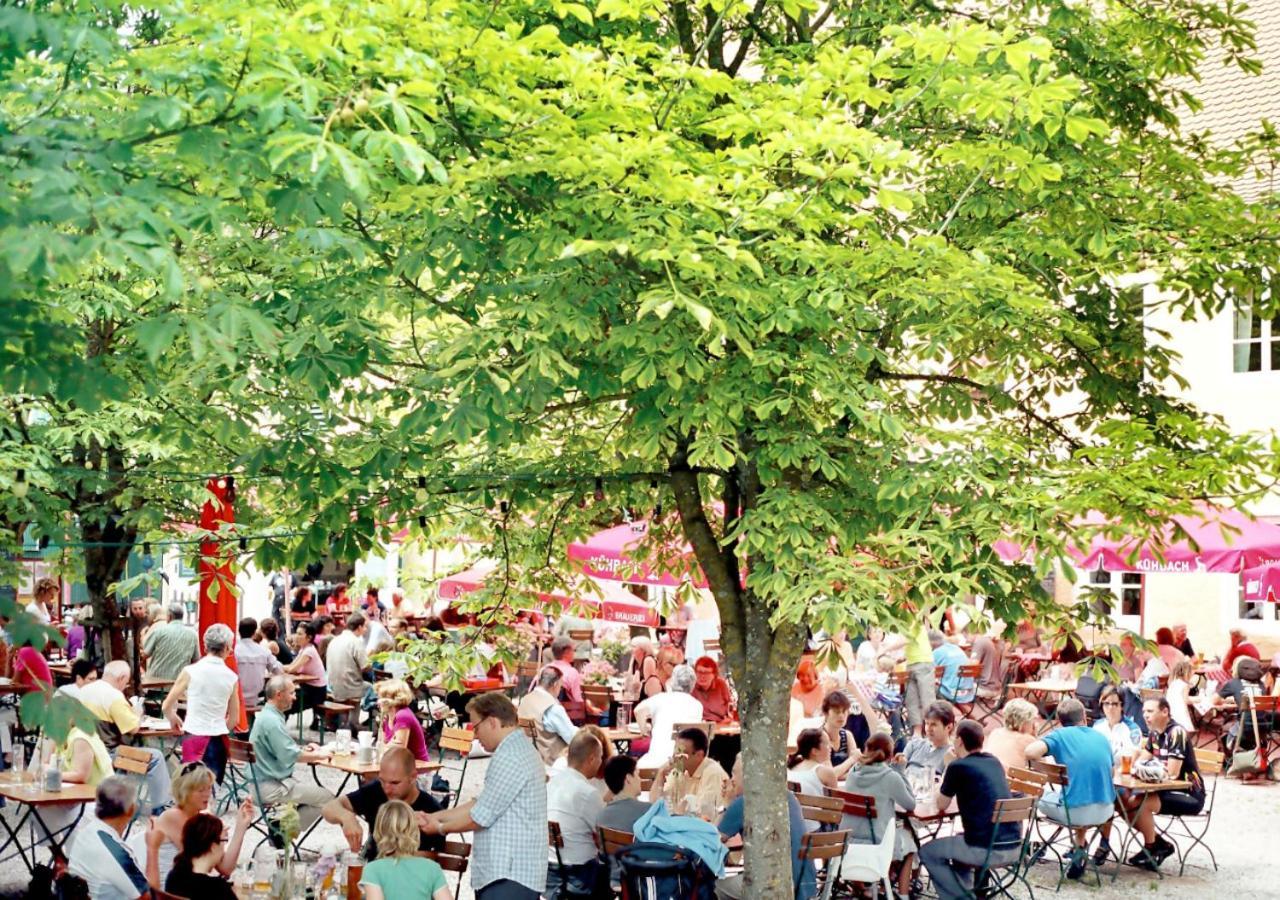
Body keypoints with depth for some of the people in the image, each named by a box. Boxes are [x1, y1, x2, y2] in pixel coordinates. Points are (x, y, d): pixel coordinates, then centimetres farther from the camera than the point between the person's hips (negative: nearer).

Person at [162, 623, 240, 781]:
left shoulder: (190, 672, -4)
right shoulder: (231, 677, 2)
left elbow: (166, 707, 3)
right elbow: (234, 719, 10)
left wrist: (174, 720, 23)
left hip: (195, 737, -2)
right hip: (219, 740, 2)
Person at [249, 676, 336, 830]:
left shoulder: (267, 715, 11)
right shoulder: (271, 721, -22)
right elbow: (290, 756, -24)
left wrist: (303, 749, 7)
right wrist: (317, 756, -10)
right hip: (271, 787, -10)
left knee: (316, 791, 17)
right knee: (326, 798, -9)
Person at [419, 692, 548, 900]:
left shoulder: (510, 757, -16)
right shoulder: (518, 750, 20)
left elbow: (481, 816, -15)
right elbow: (481, 804, 21)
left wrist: (441, 828, 2)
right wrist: (434, 817, 16)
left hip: (510, 877, -11)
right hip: (510, 871, 11)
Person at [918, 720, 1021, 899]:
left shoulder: (958, 767, -5)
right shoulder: (994, 762, 14)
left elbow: (941, 805, 8)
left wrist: (948, 771, 23)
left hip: (986, 849, -7)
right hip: (1015, 847, 7)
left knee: (927, 852, 15)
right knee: (959, 842, 34)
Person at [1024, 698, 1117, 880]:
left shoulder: (1060, 735, -2)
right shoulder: (1102, 737, 12)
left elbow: (1031, 752, -18)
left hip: (1074, 812, -4)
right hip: (1104, 812, 4)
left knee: (1040, 796, 26)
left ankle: (1079, 845, 25)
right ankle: (1080, 843, 26)